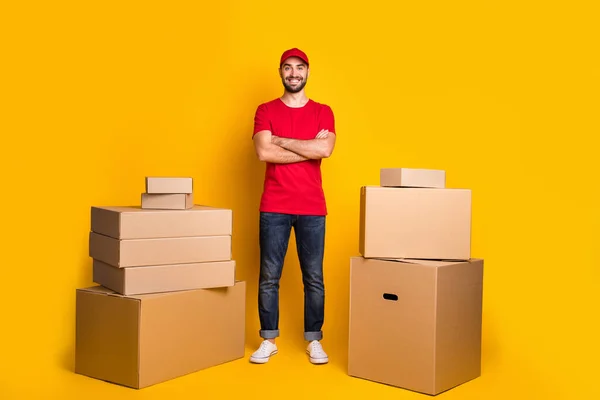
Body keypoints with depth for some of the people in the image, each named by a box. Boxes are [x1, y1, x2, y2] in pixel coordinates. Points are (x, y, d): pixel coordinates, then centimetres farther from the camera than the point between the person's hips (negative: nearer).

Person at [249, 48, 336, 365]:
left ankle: (314, 341, 17)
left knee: (314, 277, 5)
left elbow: (325, 150, -11)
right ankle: (268, 340, 16)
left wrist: (281, 140, -8)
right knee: (269, 276, 3)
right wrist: (310, 148, -9)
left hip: (312, 207, 1)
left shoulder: (323, 112, 7)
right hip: (274, 207, 0)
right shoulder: (265, 110, 5)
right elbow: (264, 153, -11)